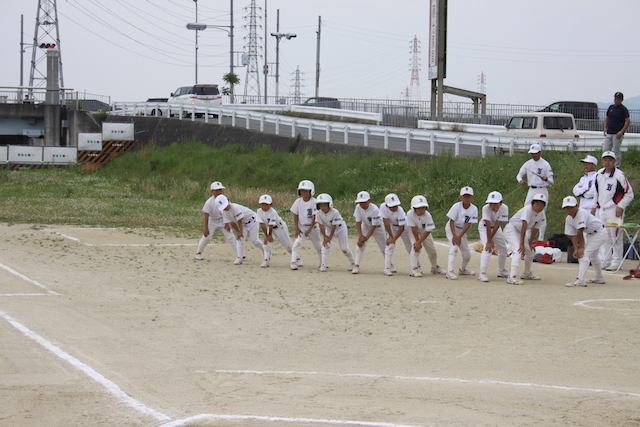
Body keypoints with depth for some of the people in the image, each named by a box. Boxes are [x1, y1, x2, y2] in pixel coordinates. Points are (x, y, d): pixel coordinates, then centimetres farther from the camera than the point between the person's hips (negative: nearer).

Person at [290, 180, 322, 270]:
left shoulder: (314, 202, -14)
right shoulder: (298, 202, -4)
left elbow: (315, 217, -14)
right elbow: (295, 215, 1)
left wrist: (310, 229, -18)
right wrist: (297, 228, -7)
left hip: (312, 226, -1)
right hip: (301, 226, 1)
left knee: (318, 245, 11)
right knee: (297, 243, -18)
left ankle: (322, 262, 30)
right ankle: (294, 262, -22)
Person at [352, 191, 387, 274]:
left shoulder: (375, 210, -34)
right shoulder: (358, 208, -21)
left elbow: (374, 226, -28)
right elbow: (358, 222, -15)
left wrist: (366, 237, -28)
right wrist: (360, 236, -24)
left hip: (377, 227, -3)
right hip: (365, 227, 3)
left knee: (384, 247, 3)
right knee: (360, 245, -13)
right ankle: (356, 266, -13)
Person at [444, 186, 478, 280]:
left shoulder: (474, 209, -14)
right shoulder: (456, 206, -21)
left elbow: (468, 224, -15)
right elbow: (451, 221, -20)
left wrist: (459, 236, -22)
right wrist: (454, 235, -28)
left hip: (462, 231, 4)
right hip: (451, 229, -4)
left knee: (467, 254, 6)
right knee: (454, 247, -26)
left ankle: (462, 269, 36)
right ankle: (450, 271, -33)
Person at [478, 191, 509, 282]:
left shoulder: (504, 208, -27)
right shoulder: (486, 208, -33)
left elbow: (497, 225, -28)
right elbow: (488, 226, -34)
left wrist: (491, 239, -29)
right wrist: (489, 241, -35)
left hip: (496, 229, 4)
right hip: (484, 227, -4)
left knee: (503, 249, 11)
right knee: (488, 248, -23)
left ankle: (501, 271, 33)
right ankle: (482, 273, -28)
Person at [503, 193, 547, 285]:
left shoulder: (541, 215, -6)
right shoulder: (528, 210, -30)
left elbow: (535, 228, 4)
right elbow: (524, 226, -34)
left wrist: (530, 242, 3)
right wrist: (522, 244, -37)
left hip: (521, 232, 9)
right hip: (511, 229, -9)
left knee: (531, 252, 17)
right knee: (518, 251, -25)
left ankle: (527, 274, 39)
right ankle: (512, 277, -34)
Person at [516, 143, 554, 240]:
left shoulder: (545, 164, -6)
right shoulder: (528, 163, 9)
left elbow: (551, 181, -6)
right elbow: (519, 174, 13)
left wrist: (546, 179, -30)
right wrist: (521, 180, -11)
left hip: (542, 190, -5)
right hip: (531, 191, 5)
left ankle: (541, 238, 0)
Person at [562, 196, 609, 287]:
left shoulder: (582, 213, -28)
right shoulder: (568, 219, -3)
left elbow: (580, 232, -29)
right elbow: (573, 235, -5)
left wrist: (581, 247, -28)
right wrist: (576, 249, -17)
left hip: (600, 233, -10)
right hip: (590, 234, 10)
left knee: (585, 253, -22)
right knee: (592, 255, 26)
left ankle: (580, 279, -31)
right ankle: (599, 278, 46)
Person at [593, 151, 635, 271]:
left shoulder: (620, 175, -12)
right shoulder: (599, 175, 10)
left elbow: (629, 193, -9)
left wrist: (621, 207, -14)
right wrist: (595, 206, 20)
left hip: (614, 210, -7)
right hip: (602, 209, 7)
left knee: (615, 237, -6)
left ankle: (616, 262, -2)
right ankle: (605, 261, 17)